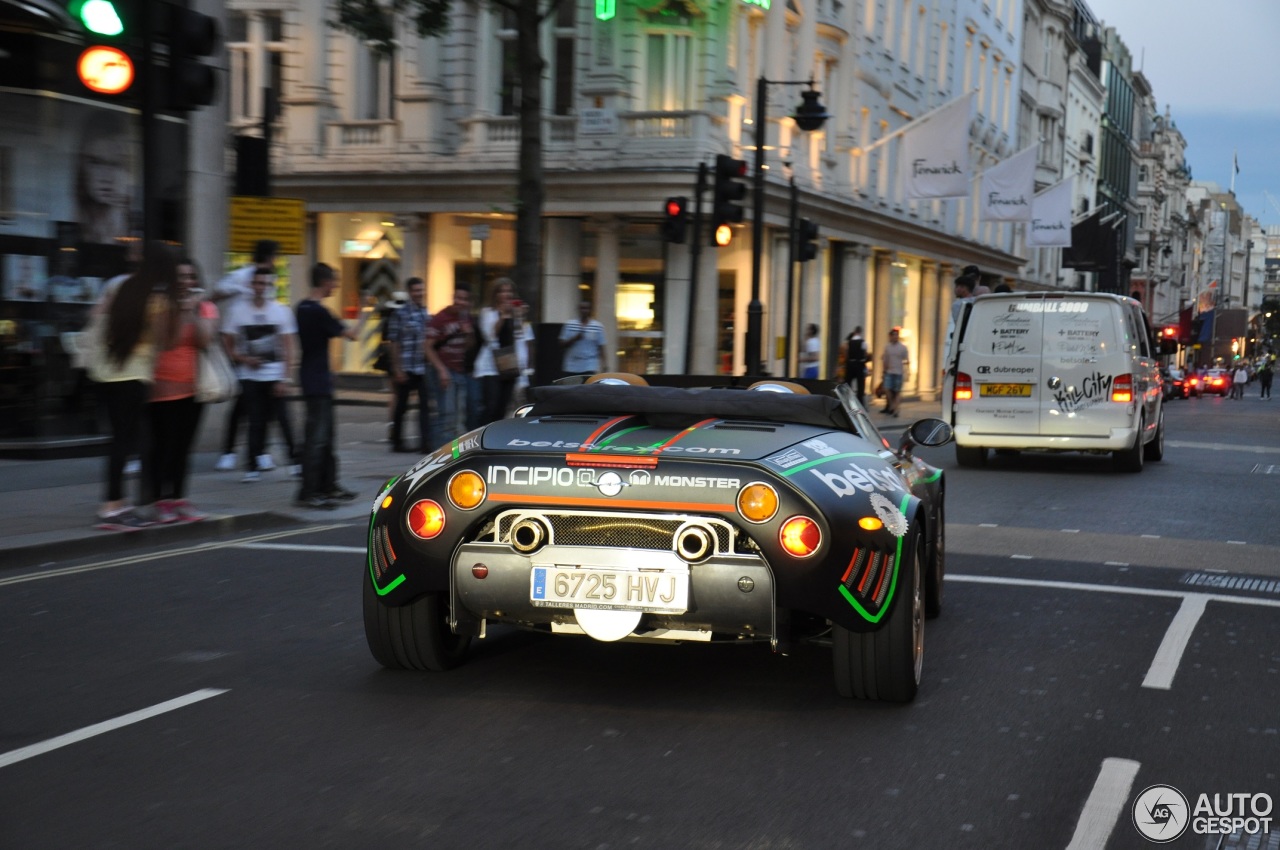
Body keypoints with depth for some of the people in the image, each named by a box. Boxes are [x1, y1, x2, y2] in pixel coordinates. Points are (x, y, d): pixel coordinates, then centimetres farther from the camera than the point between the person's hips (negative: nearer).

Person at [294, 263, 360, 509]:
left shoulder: (303, 307, 9)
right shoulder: (319, 311, -18)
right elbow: (350, 335, -15)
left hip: (313, 378, 9)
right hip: (318, 381, -9)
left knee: (326, 435, 15)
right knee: (316, 437, -6)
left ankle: (328, 486, 23)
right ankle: (308, 493, -4)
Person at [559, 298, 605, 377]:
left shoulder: (598, 327, 0)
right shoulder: (569, 325, 3)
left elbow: (601, 348, 3)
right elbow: (562, 344, 2)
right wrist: (575, 338, -14)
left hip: (589, 368, -2)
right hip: (571, 368, 2)